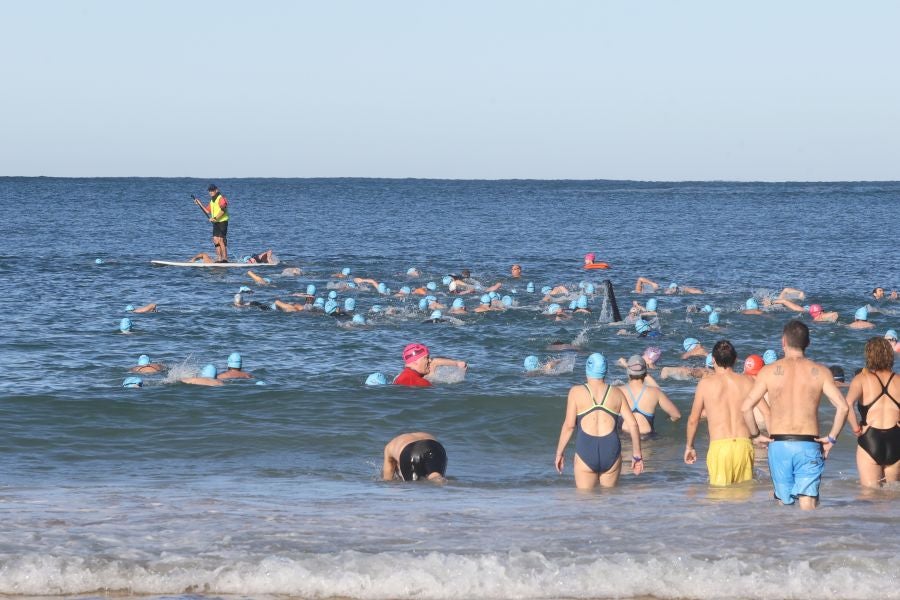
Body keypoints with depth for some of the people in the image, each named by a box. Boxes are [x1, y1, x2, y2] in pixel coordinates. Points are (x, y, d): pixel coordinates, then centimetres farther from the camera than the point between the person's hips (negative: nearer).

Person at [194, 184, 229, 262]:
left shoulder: (221, 199, -11)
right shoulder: (212, 201, 18)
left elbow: (223, 210, -22)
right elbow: (207, 211, 21)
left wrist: (215, 218, -28)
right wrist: (200, 204, 14)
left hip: (222, 222, -9)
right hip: (216, 223, 9)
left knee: (221, 240, -11)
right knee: (215, 240, 4)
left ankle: (225, 258, -9)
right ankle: (219, 258, 7)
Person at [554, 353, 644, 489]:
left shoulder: (576, 392, 2)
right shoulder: (616, 393, 8)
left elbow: (569, 425, -3)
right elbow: (633, 424, 5)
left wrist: (559, 452, 6)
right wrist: (637, 455, 12)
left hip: (586, 451, -2)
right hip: (611, 452, 2)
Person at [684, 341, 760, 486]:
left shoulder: (706, 383, 3)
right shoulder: (747, 382, 7)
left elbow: (693, 420, 8)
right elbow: (766, 412, 2)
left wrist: (689, 447, 21)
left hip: (719, 447, -2)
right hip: (744, 445, 2)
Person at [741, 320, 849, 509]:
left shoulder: (769, 371, 2)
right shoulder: (820, 372, 2)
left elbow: (746, 407, -5)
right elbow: (842, 407, -8)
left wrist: (755, 435, 7)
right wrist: (831, 438, 1)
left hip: (778, 445, 1)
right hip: (809, 446, -1)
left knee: (784, 502, 13)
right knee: (807, 504, -6)